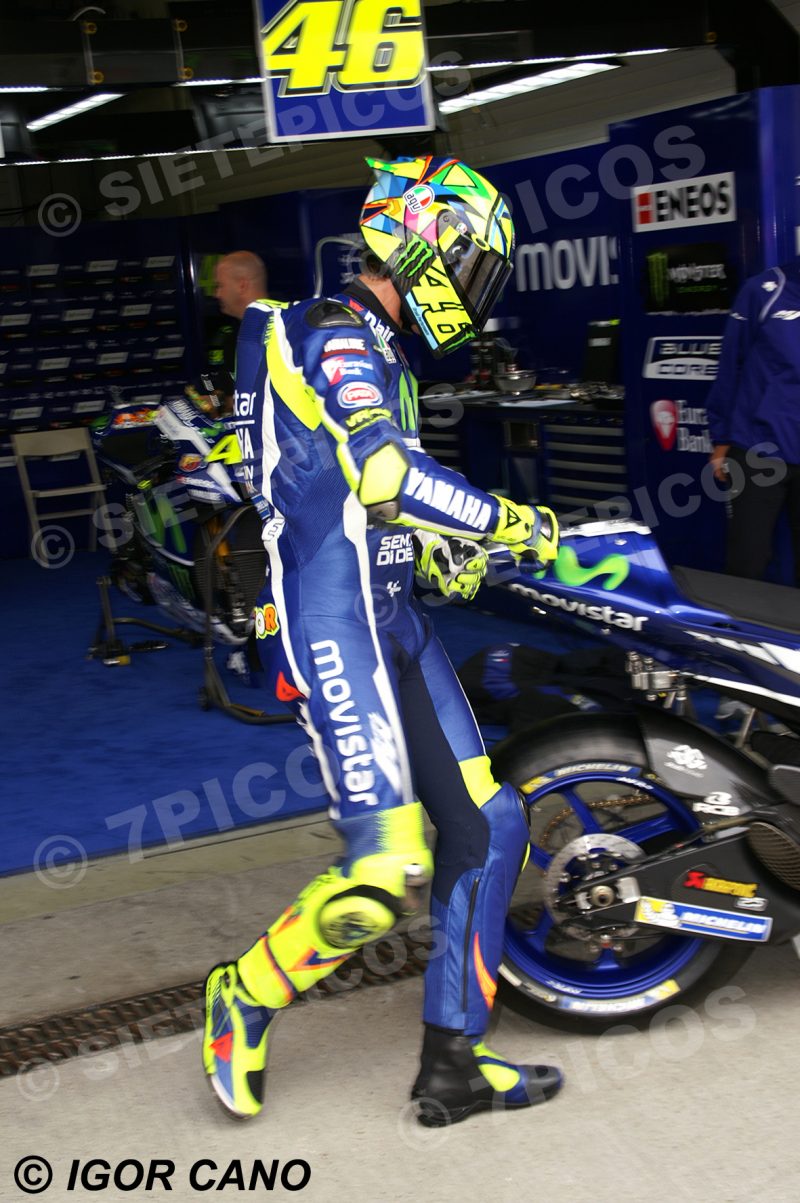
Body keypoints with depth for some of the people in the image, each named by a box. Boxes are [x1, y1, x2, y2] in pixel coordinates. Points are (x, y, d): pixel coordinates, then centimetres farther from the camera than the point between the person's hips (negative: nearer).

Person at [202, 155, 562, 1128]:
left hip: (394, 622, 10)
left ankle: (451, 1063, 14)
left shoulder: (374, 352, 21)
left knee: (484, 826, 6)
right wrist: (515, 523, -14)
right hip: (333, 623, -10)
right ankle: (244, 999, 10)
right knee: (388, 872, -15)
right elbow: (388, 474, -26)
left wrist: (441, 547, 14)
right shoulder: (338, 337, -10)